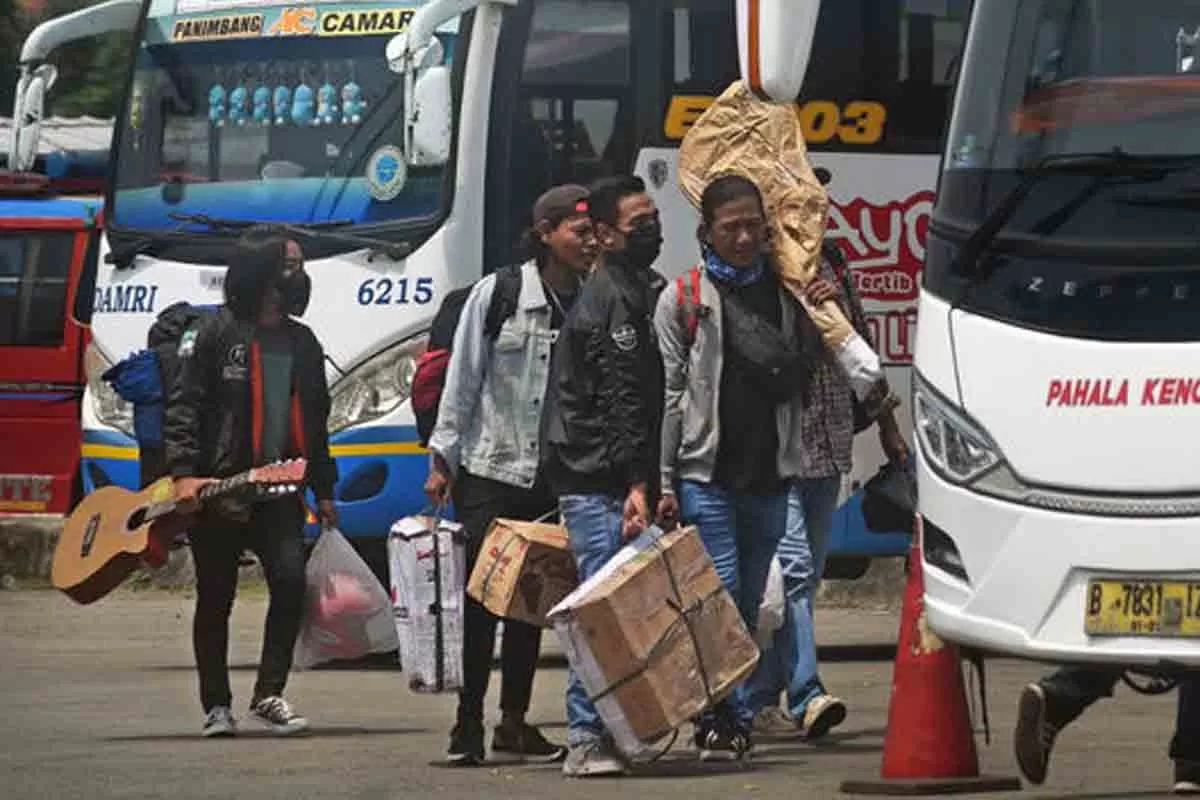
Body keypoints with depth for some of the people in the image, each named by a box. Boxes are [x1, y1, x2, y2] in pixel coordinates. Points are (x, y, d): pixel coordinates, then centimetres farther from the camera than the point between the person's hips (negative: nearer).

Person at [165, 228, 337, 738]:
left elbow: (314, 421, 21)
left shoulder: (301, 343, 14)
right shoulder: (219, 334, -3)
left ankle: (269, 695, -2)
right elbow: (183, 406, -6)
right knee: (215, 599, 4)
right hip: (217, 487, -4)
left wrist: (323, 490, 19)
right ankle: (216, 706, 15)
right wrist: (185, 473, -17)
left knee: (292, 581, -13)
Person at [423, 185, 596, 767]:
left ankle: (514, 721, 20)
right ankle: (467, 723, 4)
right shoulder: (497, 294, -6)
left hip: (554, 480, 3)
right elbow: (463, 380, -1)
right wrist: (442, 460, -2)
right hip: (489, 473, -3)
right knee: (479, 598, -2)